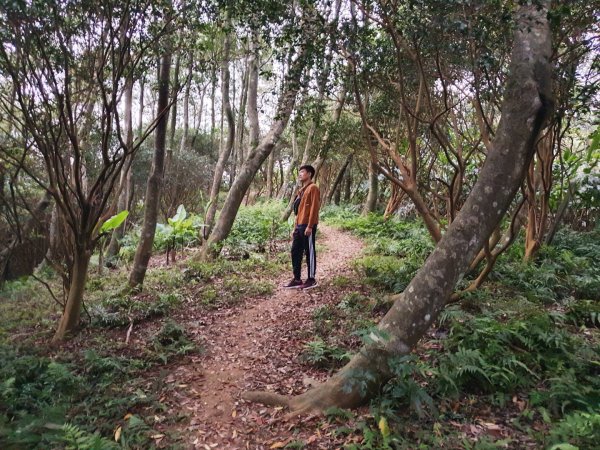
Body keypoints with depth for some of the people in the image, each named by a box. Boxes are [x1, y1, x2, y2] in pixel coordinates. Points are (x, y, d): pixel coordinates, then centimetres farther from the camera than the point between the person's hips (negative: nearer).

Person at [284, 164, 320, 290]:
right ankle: (297, 279, 15)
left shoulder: (313, 188, -6)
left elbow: (314, 208, -14)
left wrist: (309, 226, -19)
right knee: (295, 252, 8)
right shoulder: (301, 190, 22)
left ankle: (311, 280, 7)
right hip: (299, 226, 9)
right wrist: (295, 228, 19)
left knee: (309, 252, -1)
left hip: (308, 226, -9)